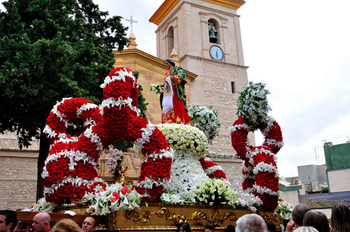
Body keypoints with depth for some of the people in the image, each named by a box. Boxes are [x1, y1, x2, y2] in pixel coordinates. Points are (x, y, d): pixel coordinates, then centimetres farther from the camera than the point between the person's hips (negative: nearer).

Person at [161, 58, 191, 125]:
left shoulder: (176, 69, 10)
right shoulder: (167, 73, 31)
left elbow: (182, 74, -9)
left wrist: (172, 77, -18)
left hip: (175, 92, -7)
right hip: (168, 93, 7)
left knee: (176, 107, -17)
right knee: (168, 109, -8)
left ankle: (179, 123, -23)